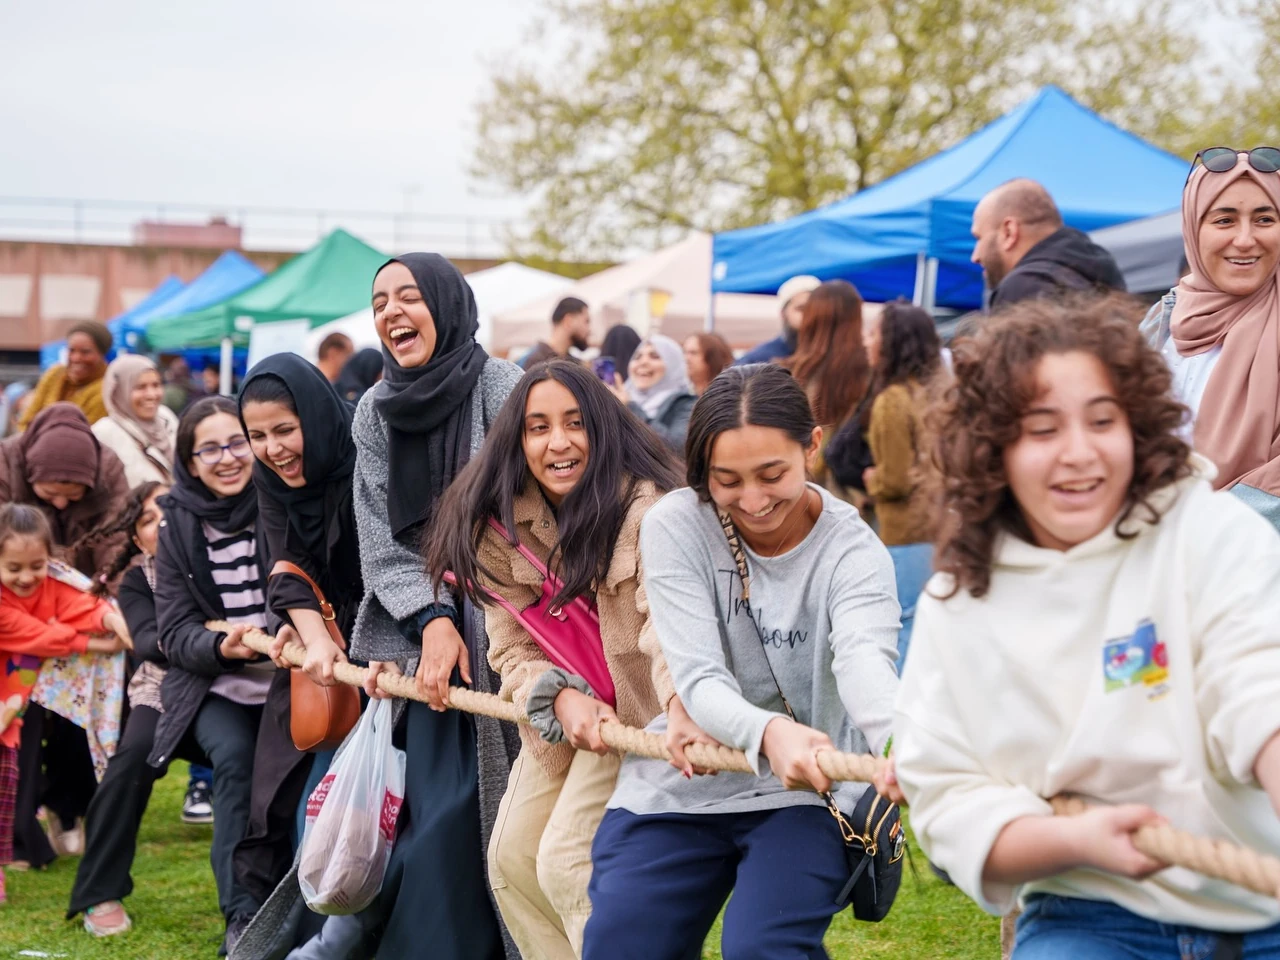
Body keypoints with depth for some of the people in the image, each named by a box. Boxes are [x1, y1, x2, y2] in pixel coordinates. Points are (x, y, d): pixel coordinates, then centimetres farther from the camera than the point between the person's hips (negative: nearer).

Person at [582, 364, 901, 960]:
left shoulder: (852, 550, -13)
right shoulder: (676, 526, -12)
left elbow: (865, 662, -33)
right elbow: (698, 678, -21)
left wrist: (902, 747, -57)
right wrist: (767, 732, -45)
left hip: (806, 792, -2)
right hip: (677, 790, 2)